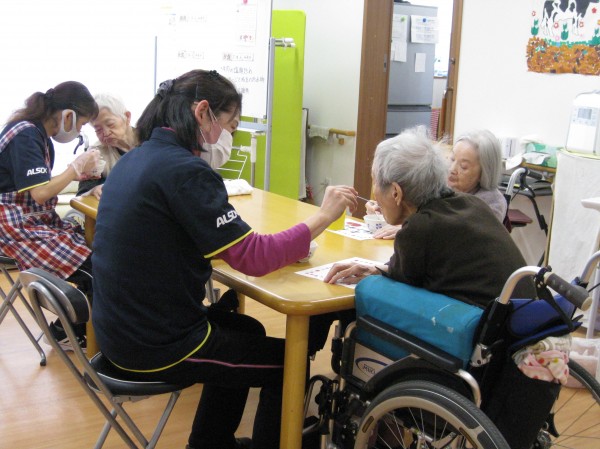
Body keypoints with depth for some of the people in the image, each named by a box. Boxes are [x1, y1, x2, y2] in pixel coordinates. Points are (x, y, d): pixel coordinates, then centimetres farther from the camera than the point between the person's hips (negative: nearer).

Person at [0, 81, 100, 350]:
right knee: (91, 266, -18)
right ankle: (64, 332, 5)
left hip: (39, 220, 10)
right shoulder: (25, 136, -18)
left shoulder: (39, 133, 11)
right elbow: (40, 193, -24)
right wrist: (77, 166, -13)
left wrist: (78, 173, 1)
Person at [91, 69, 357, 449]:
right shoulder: (184, 170, -23)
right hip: (157, 348, -9)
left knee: (247, 331, 29)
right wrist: (323, 218, -13)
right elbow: (253, 258, -23)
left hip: (123, 328, 9)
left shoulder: (134, 159, 5)